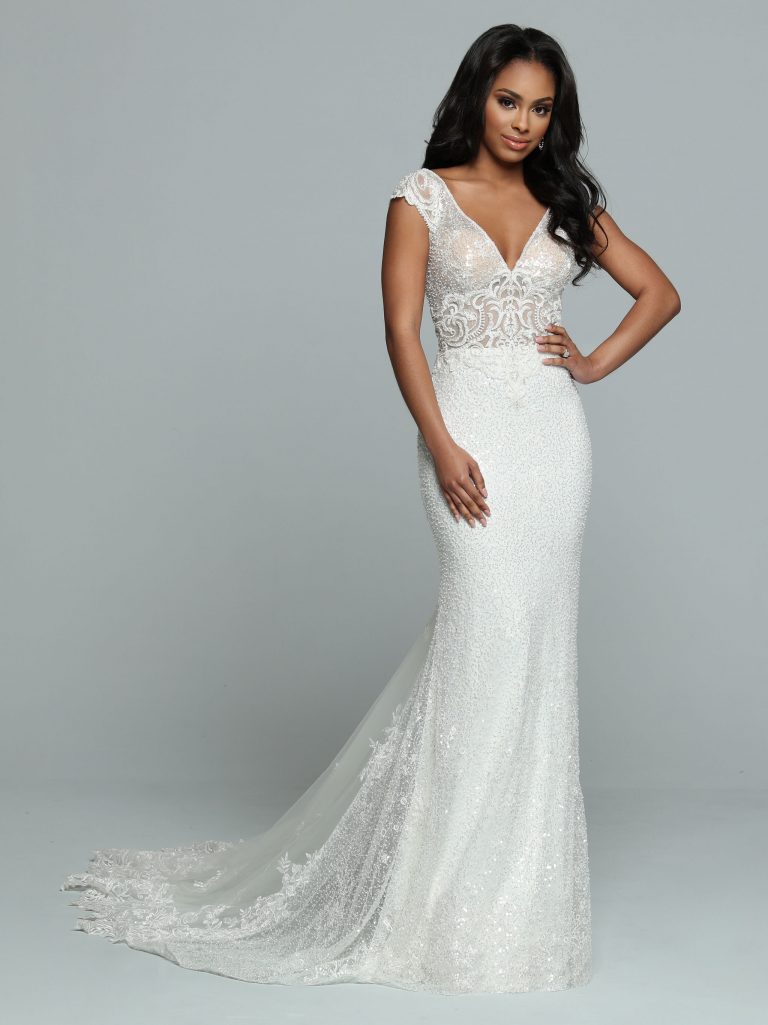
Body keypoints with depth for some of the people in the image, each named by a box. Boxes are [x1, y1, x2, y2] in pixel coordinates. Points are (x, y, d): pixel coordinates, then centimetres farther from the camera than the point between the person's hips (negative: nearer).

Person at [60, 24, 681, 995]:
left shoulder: (567, 201, 13)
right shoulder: (423, 196, 3)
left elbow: (659, 291, 20)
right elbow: (401, 328, -4)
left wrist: (599, 360, 4)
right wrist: (443, 447, -14)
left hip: (553, 431, 4)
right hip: (470, 425, -4)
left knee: (534, 637, 4)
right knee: (492, 628, -11)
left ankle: (513, 870, 18)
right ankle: (473, 893, 1)